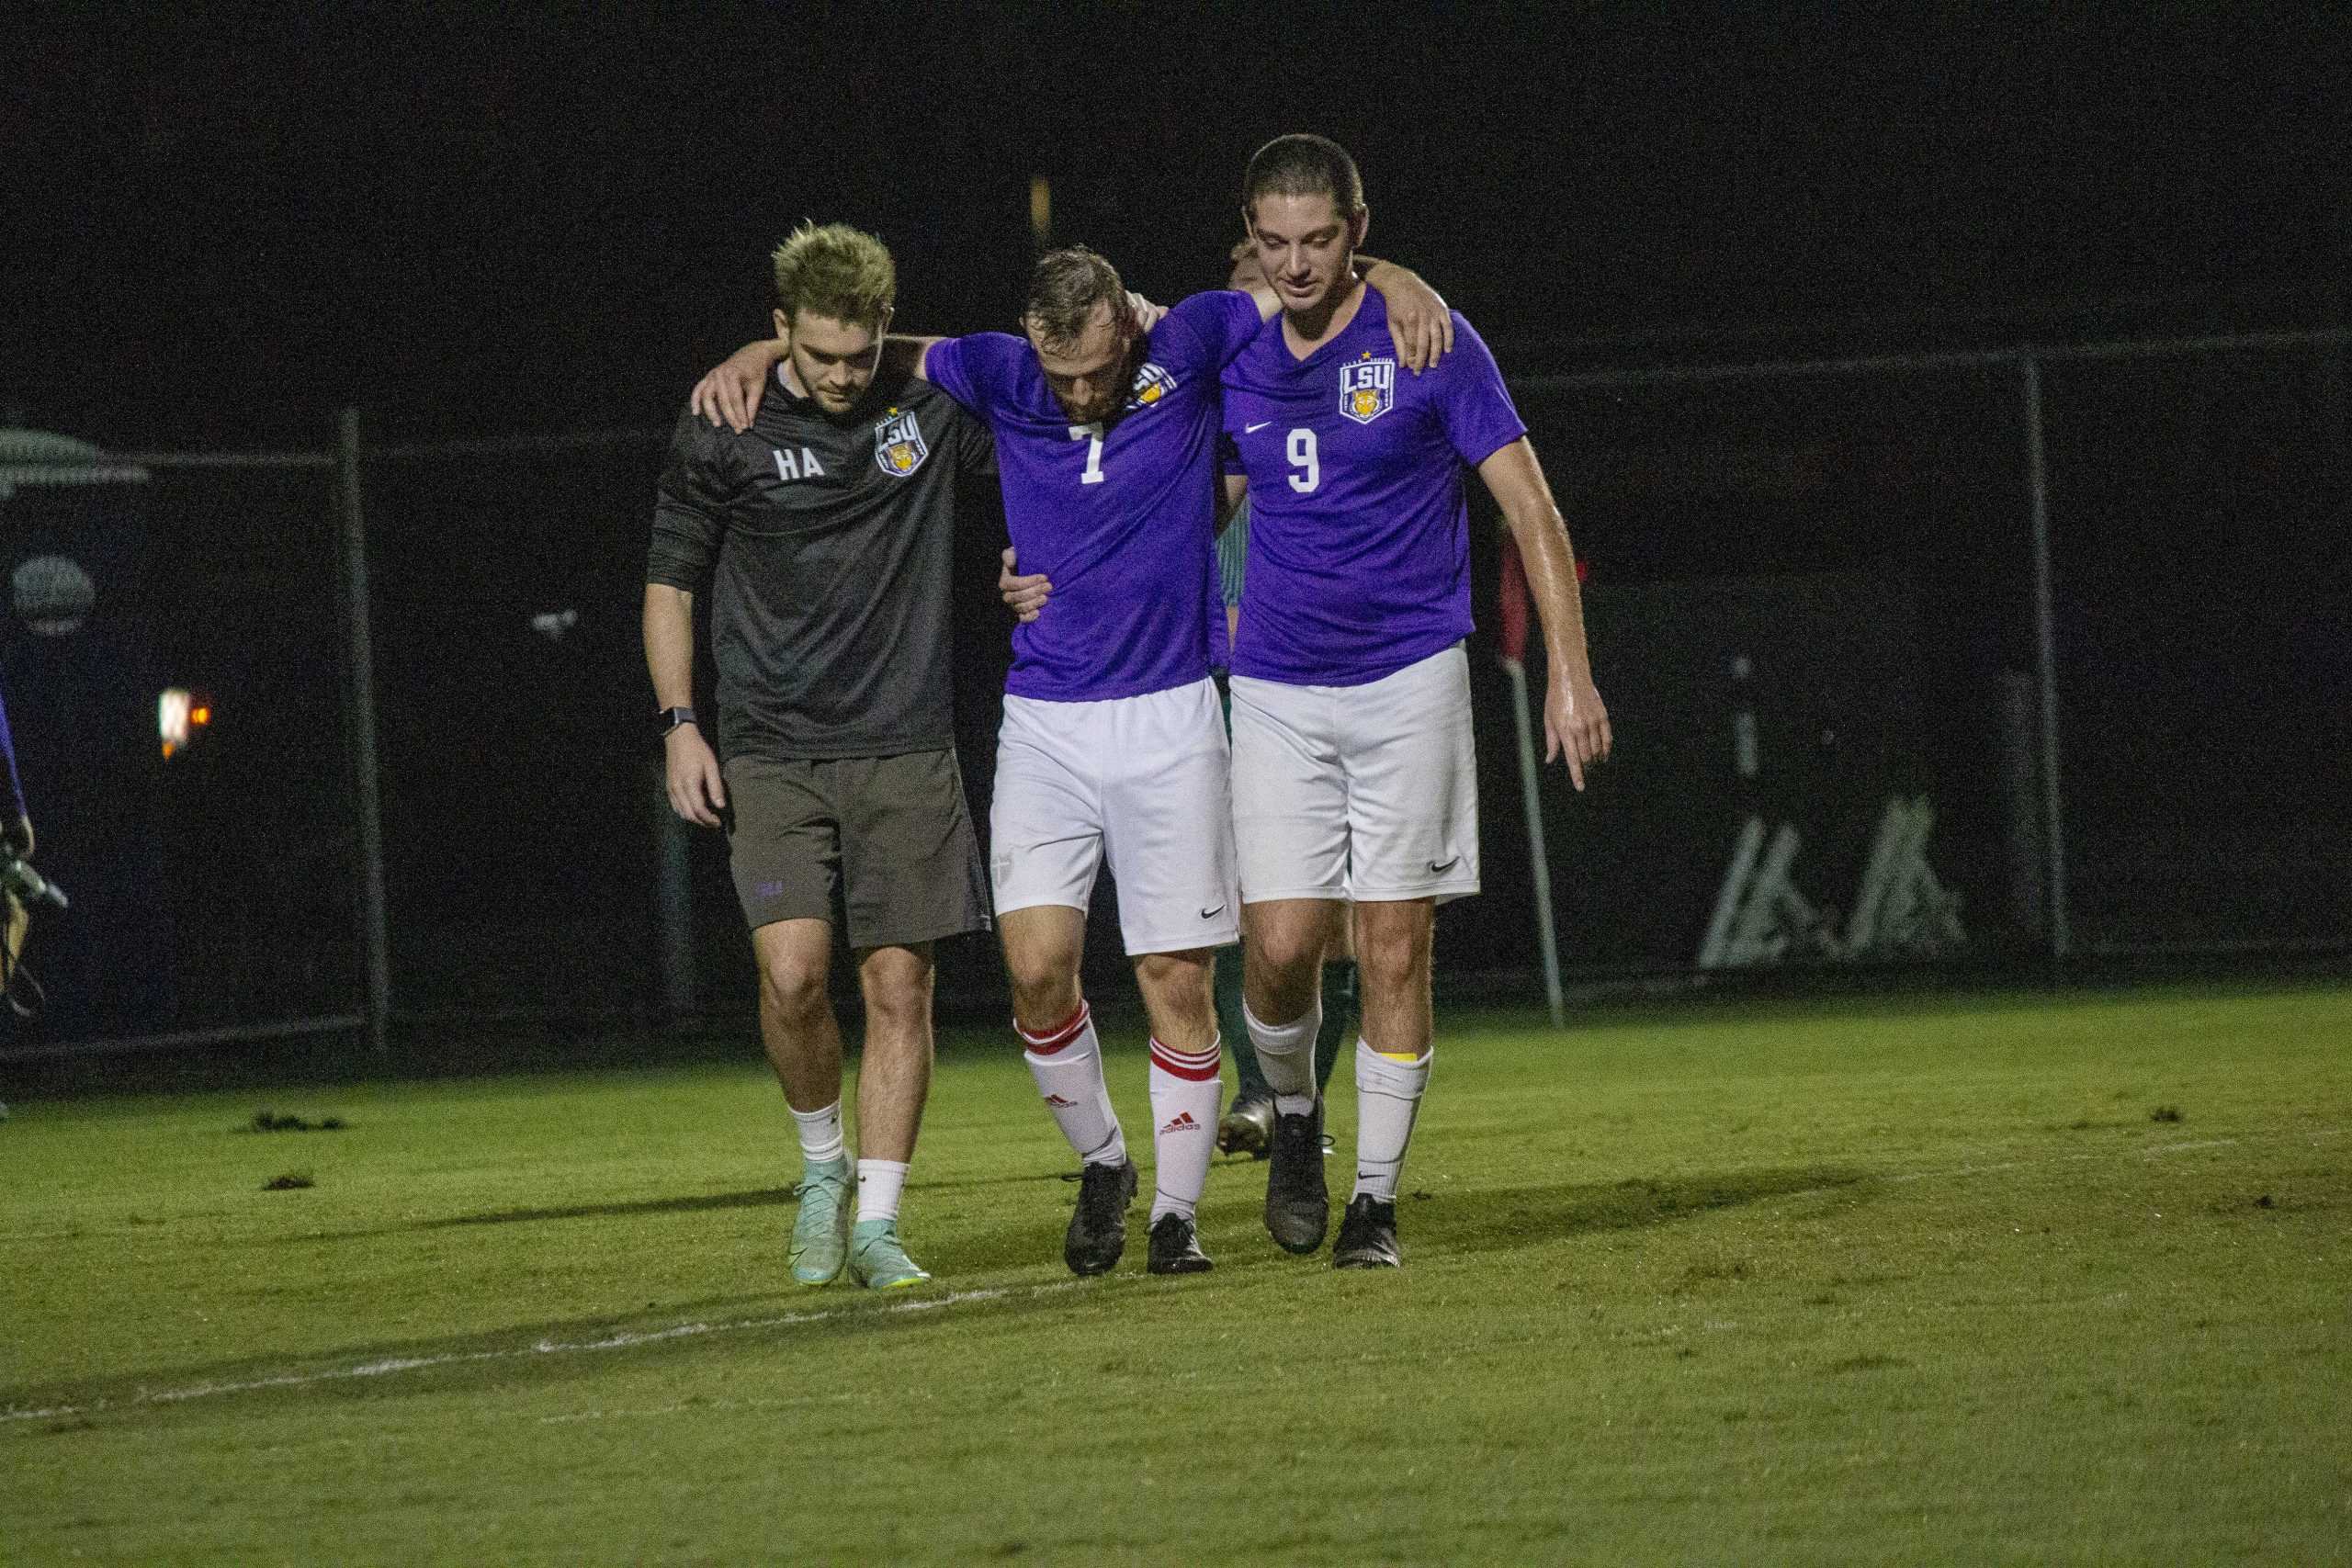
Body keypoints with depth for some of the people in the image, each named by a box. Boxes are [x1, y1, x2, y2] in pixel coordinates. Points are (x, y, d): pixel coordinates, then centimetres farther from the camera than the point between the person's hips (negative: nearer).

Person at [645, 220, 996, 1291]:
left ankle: (874, 1224, 5)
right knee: (792, 972, -16)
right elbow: (669, 583, 8)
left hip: (905, 749, 2)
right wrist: (679, 724, -1)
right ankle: (822, 1164, 10)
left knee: (899, 985, -2)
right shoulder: (722, 435, -1)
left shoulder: (930, 410, 3)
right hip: (773, 752, -2)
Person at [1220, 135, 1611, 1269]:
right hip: (1277, 695, 2)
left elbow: (1529, 507, -3)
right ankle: (1293, 1116, 22)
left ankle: (1376, 1201, 7)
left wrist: (1569, 668, -9)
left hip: (1408, 683, -2)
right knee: (1281, 947, -8)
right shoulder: (1235, 363, 5)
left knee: (1394, 951, -3)